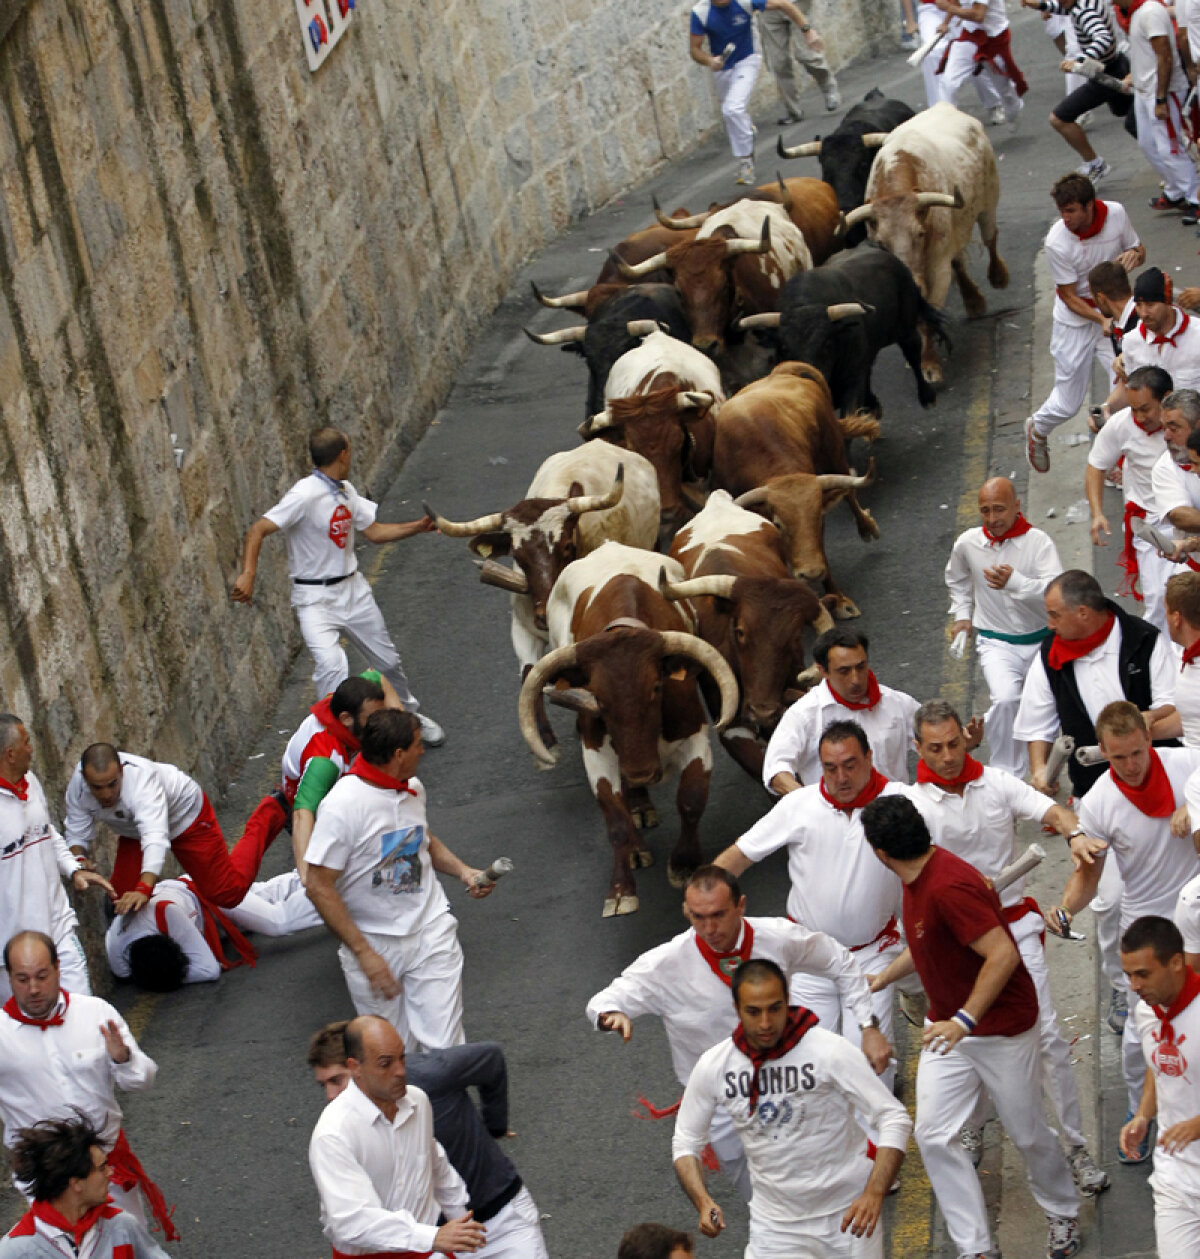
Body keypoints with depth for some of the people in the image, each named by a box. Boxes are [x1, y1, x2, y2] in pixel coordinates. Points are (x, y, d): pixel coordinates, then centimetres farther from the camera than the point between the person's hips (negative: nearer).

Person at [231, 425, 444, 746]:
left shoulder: (346, 491, 5)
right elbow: (258, 530, -26)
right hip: (315, 598, -7)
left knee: (388, 660, 17)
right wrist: (248, 573, -39)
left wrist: (417, 527, 6)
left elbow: (374, 531, 16)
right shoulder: (306, 495, -21)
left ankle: (411, 714, 42)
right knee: (331, 664, -28)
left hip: (352, 588, 7)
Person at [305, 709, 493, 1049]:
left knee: (443, 1047, -7)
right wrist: (363, 953, -19)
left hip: (430, 932, 4)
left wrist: (462, 870, 6)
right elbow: (319, 887, -18)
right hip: (373, 941, -4)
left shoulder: (413, 789, 3)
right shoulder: (343, 805, -20)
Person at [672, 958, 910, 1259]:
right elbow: (685, 1142, 6)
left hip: (847, 1212, -2)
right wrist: (703, 1203, -13)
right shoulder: (714, 1066, -6)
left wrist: (874, 1194, -26)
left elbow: (894, 1120, -13)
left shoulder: (830, 1051, -15)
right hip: (775, 1224, 2)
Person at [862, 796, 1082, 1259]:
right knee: (934, 1135, -3)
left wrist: (965, 1021, -36)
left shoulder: (949, 887, -30)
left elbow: (1003, 955, -34)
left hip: (1001, 1027, -9)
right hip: (949, 1026, 9)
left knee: (1026, 1133, 9)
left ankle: (1062, 1213, 37)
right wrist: (881, 979, 26)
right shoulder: (919, 878, 2)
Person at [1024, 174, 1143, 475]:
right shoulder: (1057, 242, -24)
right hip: (1075, 322, -3)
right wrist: (1103, 320, -30)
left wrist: (1134, 255, -20)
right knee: (1068, 403, 5)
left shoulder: (1116, 213, -14)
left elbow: (1138, 248, 5)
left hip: (1112, 314, 3)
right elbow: (1069, 297, -16)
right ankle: (1038, 429, 40)